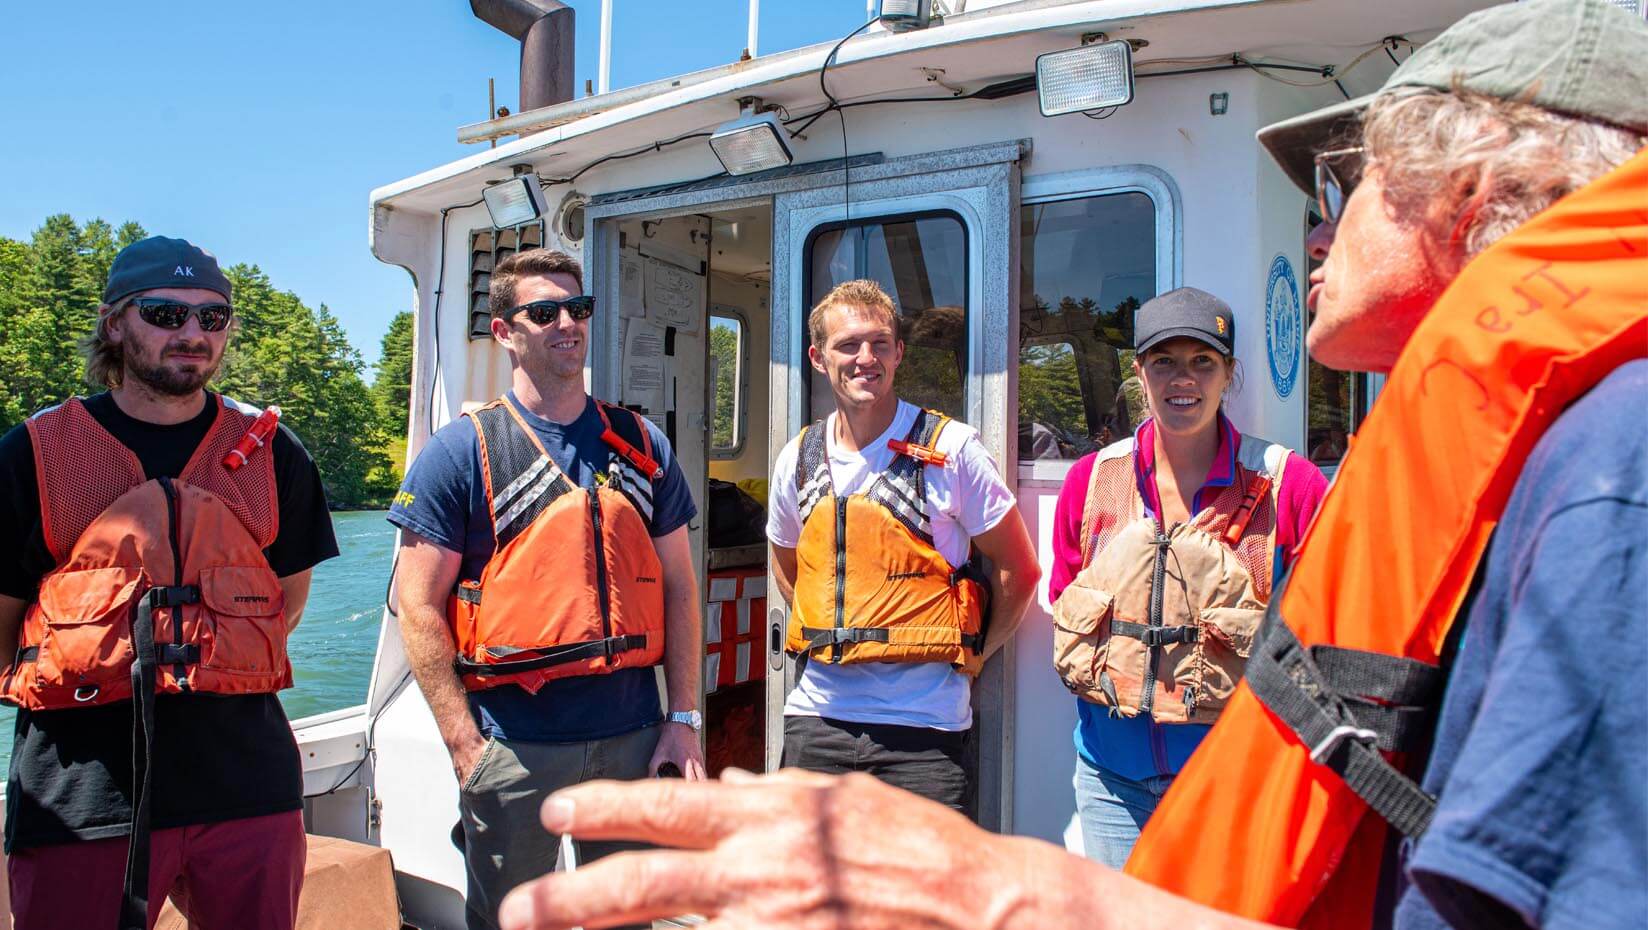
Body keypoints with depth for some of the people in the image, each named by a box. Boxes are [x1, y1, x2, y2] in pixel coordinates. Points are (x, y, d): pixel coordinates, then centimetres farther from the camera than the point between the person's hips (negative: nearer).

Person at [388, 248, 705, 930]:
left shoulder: (643, 445, 7)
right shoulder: (461, 451, -4)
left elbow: (678, 587, 9)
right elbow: (418, 605, -6)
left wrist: (684, 718, 3)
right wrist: (466, 745, -11)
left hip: (633, 736, 4)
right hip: (514, 742, -3)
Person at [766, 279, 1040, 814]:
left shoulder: (951, 448, -6)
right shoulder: (799, 458, 5)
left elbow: (1018, 569, 1)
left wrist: (970, 655, 0)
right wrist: (828, 638, 12)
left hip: (923, 724, -3)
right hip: (817, 715, 4)